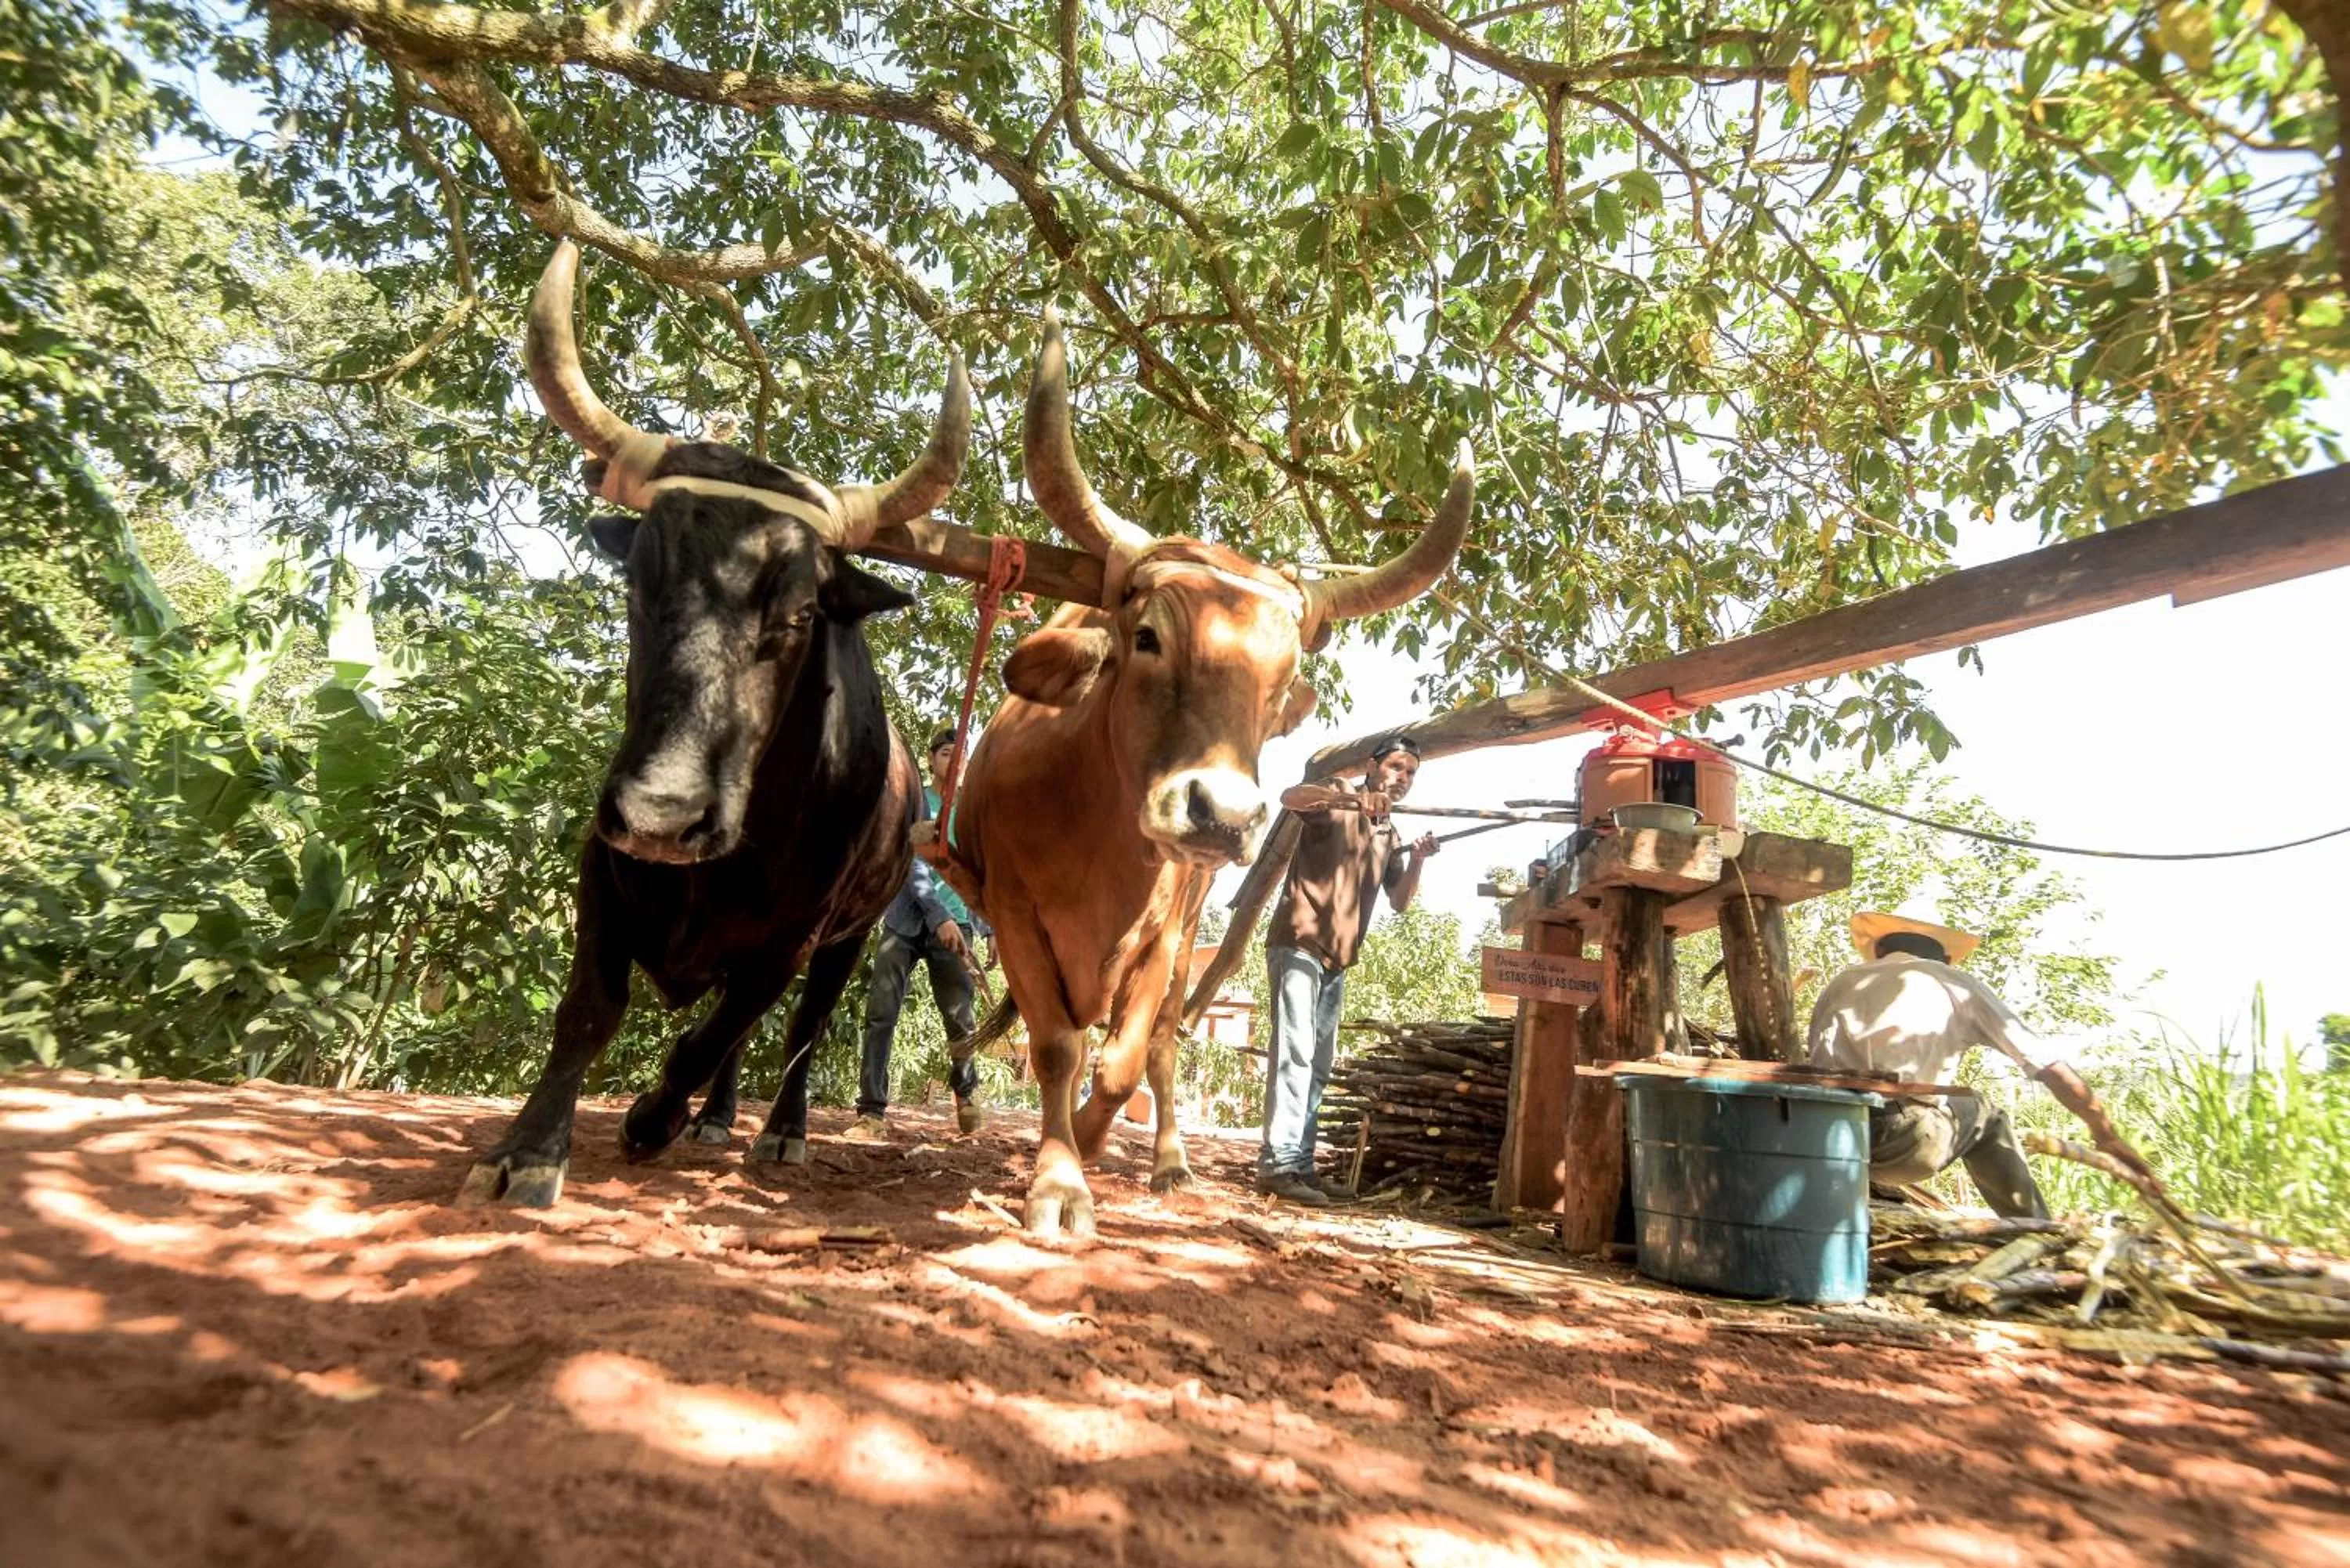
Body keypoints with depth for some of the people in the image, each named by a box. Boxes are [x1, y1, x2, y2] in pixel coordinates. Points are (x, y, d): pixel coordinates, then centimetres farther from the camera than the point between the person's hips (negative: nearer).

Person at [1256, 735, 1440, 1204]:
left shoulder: (1390, 837, 17)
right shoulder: (1336, 803, -4)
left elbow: (1399, 901, 10)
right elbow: (1290, 797, -26)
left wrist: (1418, 860, -8)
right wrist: (1349, 797, -43)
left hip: (1337, 957, 9)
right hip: (1300, 943, -9)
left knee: (1318, 1066, 10)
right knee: (1294, 1054, -15)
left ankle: (1298, 1164, 17)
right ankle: (1277, 1164, -16)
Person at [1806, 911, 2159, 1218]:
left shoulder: (1842, 981, 25)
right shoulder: (1956, 983, 20)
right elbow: (2049, 1066, 21)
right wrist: (2106, 1134, 33)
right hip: (1907, 1145, -1)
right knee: (1987, 1121, 30)